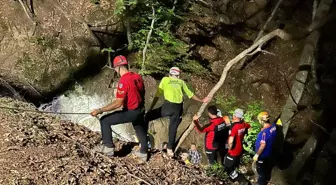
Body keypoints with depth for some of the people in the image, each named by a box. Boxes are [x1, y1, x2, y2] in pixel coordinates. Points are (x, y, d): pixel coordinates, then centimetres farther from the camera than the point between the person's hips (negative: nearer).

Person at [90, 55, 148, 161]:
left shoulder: (123, 81, -23)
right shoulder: (137, 76, 1)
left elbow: (118, 103, -26)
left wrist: (99, 110, -23)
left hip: (130, 113, -8)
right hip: (141, 111, 8)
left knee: (104, 121, 0)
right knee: (140, 130, 27)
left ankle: (108, 148, 4)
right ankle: (143, 153, 43)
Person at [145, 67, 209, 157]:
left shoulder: (165, 79, 15)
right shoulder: (181, 82, 20)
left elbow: (157, 95, 12)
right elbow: (190, 94, 27)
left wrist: (150, 108, 15)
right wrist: (201, 100, 39)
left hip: (168, 105, -3)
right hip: (178, 107, 3)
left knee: (147, 116, 12)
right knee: (173, 128, 17)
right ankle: (170, 149, 23)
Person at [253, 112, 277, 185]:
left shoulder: (264, 132, -33)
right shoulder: (274, 126, -9)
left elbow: (263, 145, -30)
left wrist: (257, 154, -20)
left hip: (263, 155, -8)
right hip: (269, 153, 8)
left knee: (261, 171, 10)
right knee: (268, 168, 28)